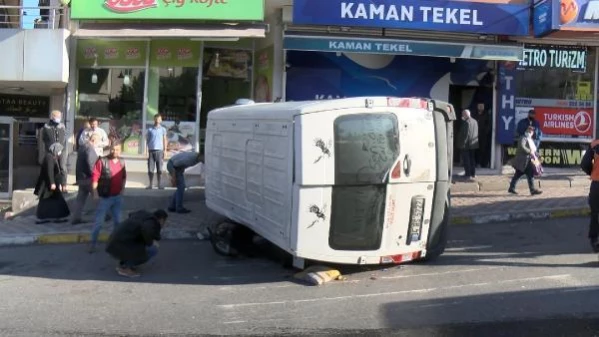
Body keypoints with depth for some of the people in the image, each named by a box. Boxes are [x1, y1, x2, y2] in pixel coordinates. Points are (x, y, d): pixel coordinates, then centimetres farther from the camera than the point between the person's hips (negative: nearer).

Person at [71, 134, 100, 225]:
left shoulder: (82, 147, 15)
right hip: (88, 178, -9)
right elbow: (90, 163, -26)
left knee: (81, 199, 10)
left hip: (81, 177, 9)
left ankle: (76, 218, 9)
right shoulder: (89, 148, -17)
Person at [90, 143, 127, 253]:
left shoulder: (122, 162, 6)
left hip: (117, 197, 5)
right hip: (105, 197, -5)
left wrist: (122, 189, 6)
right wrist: (95, 193, -16)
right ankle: (93, 244, 8)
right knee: (99, 222, 0)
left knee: (117, 221, 14)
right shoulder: (102, 161, -12)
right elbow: (95, 177, -13)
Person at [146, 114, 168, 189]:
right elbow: (147, 141, 8)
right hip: (151, 151, 0)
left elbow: (164, 140, 9)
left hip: (159, 151, 0)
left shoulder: (163, 129, 8)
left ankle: (159, 183, 7)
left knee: (159, 169, -2)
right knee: (150, 168, -1)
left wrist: (165, 151, 1)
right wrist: (147, 151, -1)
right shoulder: (150, 130, 8)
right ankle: (150, 184, 7)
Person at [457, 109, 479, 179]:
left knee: (466, 159, -3)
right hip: (473, 144, 8)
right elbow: (476, 133, 14)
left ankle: (468, 174, -4)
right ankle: (473, 174, 18)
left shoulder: (466, 122, -16)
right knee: (472, 159, 15)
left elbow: (465, 134, -20)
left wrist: (462, 143, -16)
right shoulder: (475, 121, 10)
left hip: (466, 144, -8)